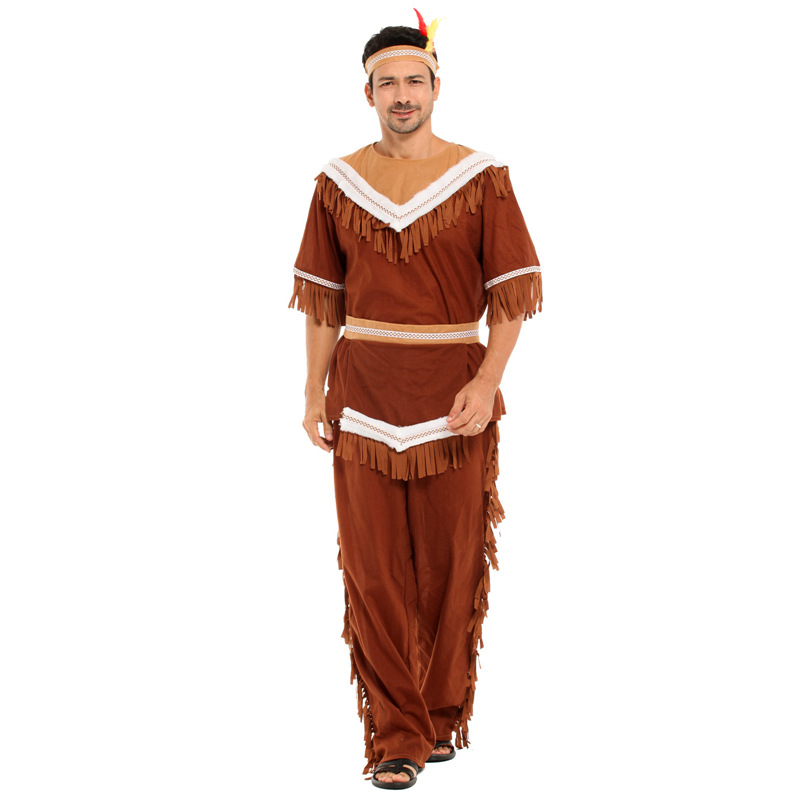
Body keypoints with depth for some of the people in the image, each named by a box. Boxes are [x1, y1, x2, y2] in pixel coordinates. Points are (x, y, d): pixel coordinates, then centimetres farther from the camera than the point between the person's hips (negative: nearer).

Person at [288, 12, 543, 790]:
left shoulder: (481, 179, -3)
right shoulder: (338, 183, 4)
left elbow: (515, 290, -4)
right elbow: (321, 297, 9)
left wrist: (486, 382, -15)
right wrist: (314, 395, 4)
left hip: (453, 397, -1)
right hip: (364, 397, 2)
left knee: (451, 566, 4)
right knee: (374, 569, 0)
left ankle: (443, 715, 24)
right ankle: (395, 736, 8)